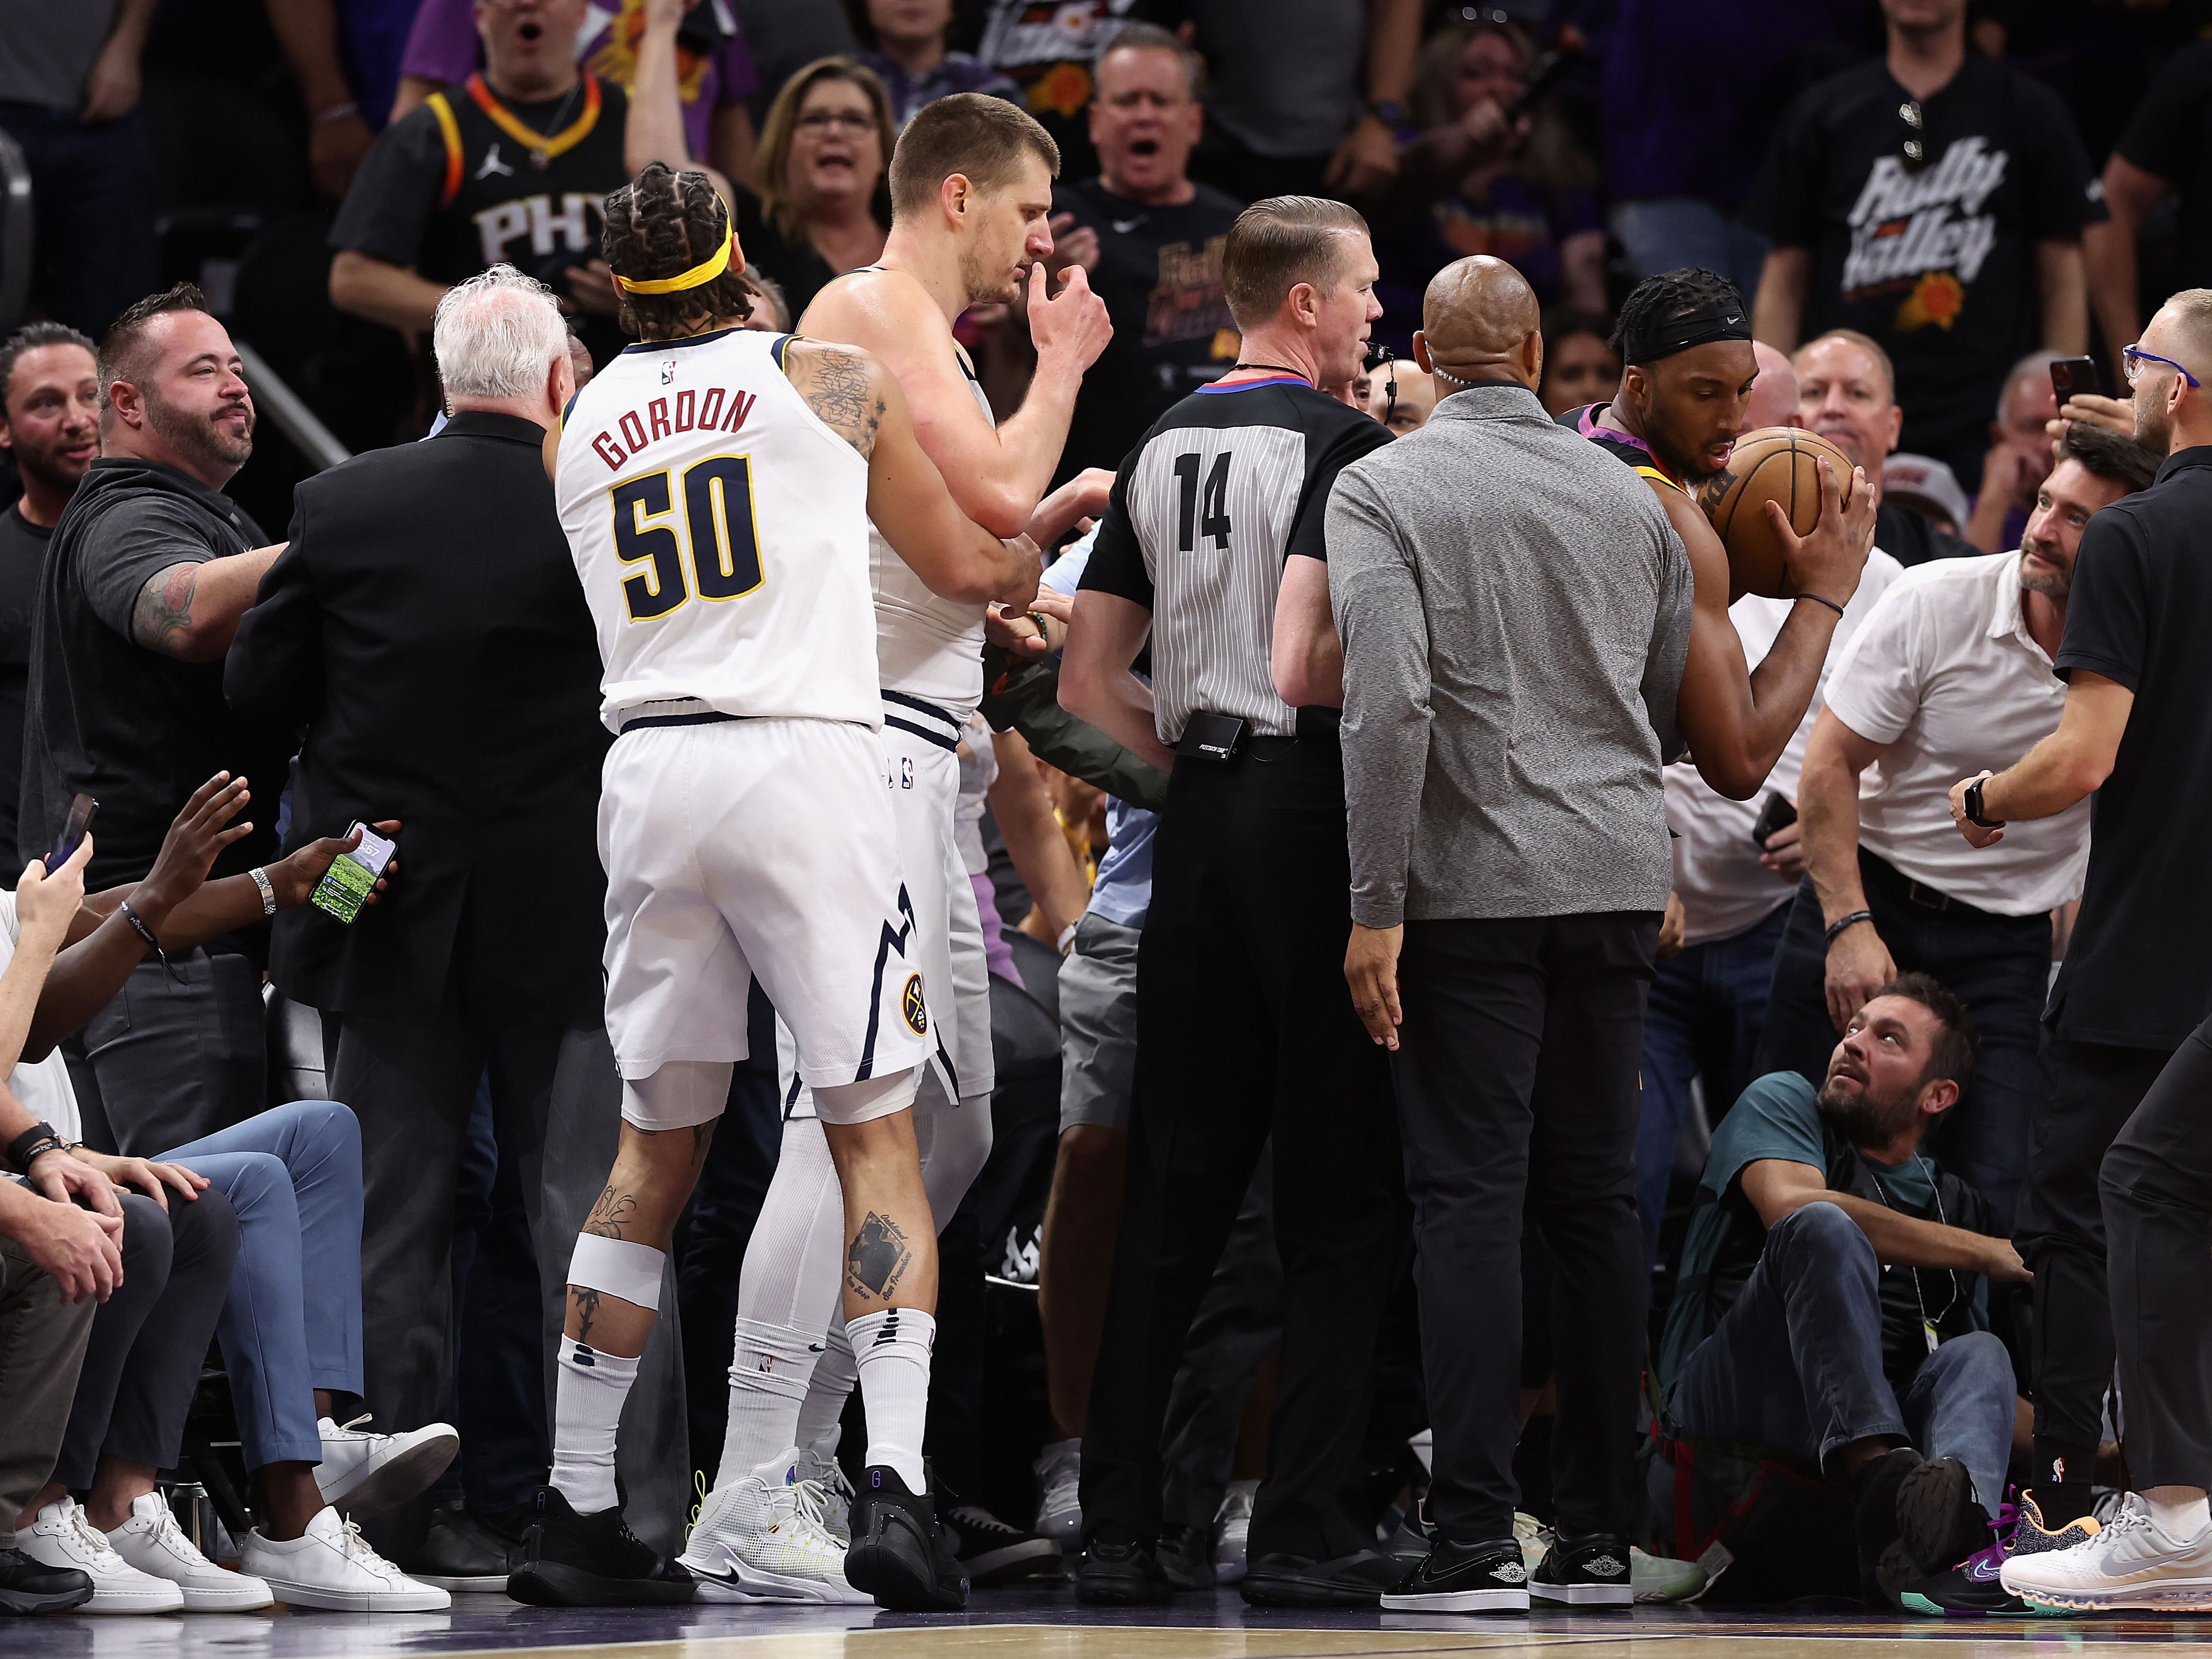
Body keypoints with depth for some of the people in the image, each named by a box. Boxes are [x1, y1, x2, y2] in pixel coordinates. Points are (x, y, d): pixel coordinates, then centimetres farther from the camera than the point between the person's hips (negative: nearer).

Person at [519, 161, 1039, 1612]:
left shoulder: (585, 428, 16)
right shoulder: (830, 380, 4)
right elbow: (966, 569, 12)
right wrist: (1041, 551, 35)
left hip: (650, 769, 4)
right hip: (804, 758, -4)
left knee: (655, 1149, 13)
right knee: (876, 1137, 0)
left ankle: (575, 1508, 12)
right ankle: (895, 1485, -15)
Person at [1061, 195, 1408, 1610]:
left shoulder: (1165, 446, 13)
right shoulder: (1338, 442, -10)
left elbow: (1089, 676, 13)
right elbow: (1305, 664, -21)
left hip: (1200, 817, 7)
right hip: (1314, 813, -7)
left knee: (1176, 1190, 9)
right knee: (1344, 1199, -1)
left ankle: (1119, 1530, 7)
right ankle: (1303, 1532, -4)